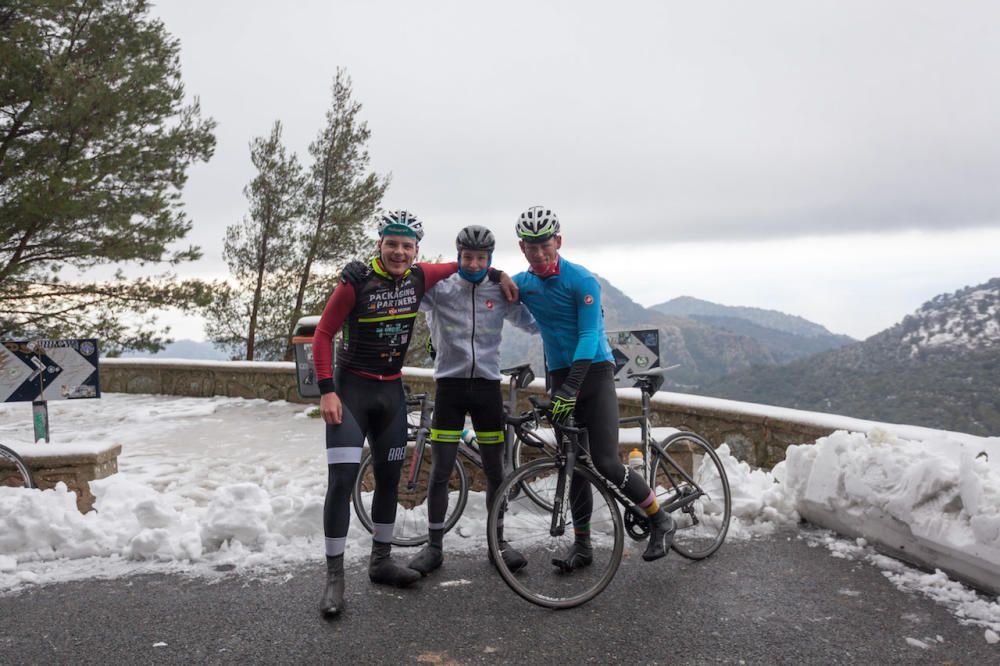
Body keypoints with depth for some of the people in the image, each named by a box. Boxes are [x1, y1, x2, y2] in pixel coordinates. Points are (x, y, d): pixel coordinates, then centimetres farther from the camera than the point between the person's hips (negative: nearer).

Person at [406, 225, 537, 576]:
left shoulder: (500, 293, 4)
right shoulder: (440, 288, -2)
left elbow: (533, 323, 13)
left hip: (487, 386, 2)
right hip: (450, 385, -2)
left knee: (495, 472, 8)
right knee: (441, 472, 0)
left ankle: (498, 542, 24)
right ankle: (434, 546, 15)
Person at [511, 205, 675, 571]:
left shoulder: (581, 280, -13)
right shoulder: (522, 283, 3)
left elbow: (589, 337, -20)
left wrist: (569, 390, -29)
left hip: (594, 372, -5)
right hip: (560, 376, 5)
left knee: (605, 463, -12)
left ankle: (660, 520, 9)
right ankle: (582, 544, 18)